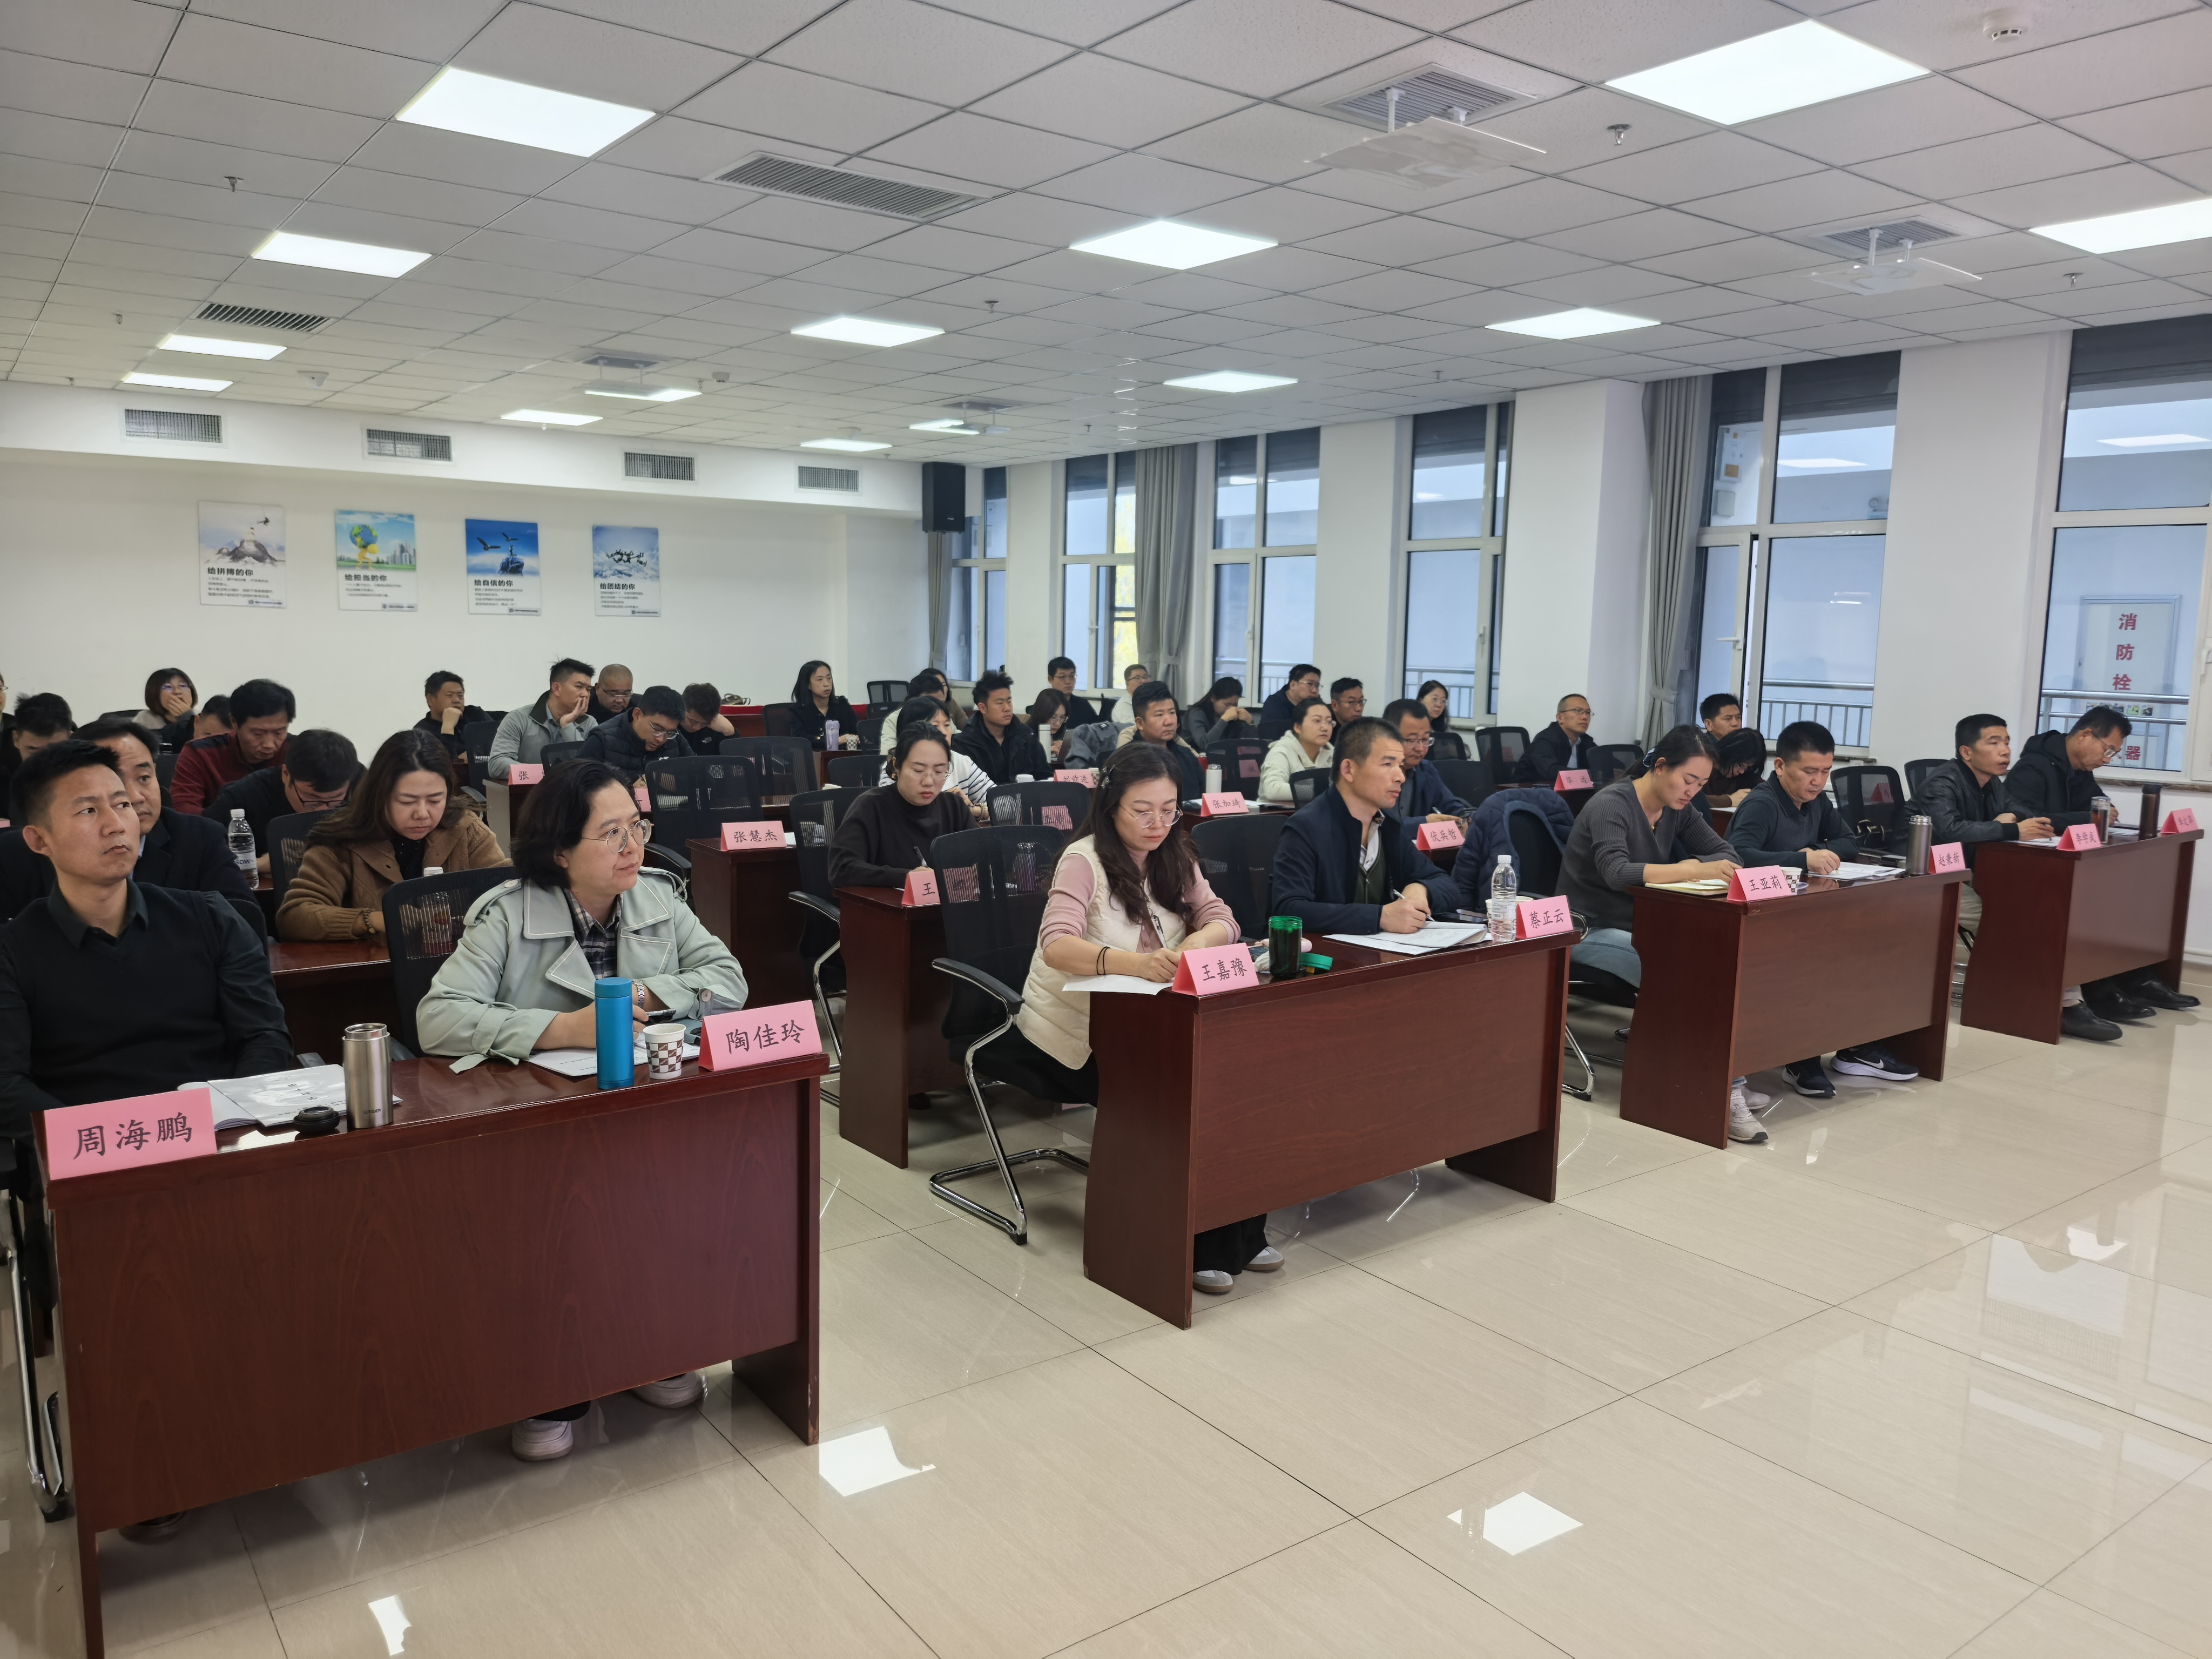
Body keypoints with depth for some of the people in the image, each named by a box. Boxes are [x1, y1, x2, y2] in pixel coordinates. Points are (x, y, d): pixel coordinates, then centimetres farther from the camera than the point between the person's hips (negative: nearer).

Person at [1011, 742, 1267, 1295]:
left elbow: (1221, 919, -1)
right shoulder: (1085, 861, -16)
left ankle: (1237, 1236, -7)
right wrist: (1133, 963, -50)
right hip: (1073, 1037, -6)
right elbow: (1056, 946, -31)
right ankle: (1198, 1248, -7)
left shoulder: (1174, 857, 6)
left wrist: (1197, 942, -26)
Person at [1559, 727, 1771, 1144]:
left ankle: (1728, 1084, -21)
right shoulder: (1611, 805, -16)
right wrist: (1693, 871, -42)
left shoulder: (1677, 809, 6)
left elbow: (1726, 852, 5)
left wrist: (1693, 867, -18)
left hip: (1642, 926, 7)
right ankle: (1723, 1089, -23)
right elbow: (1617, 872, -33)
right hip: (1593, 932, -7)